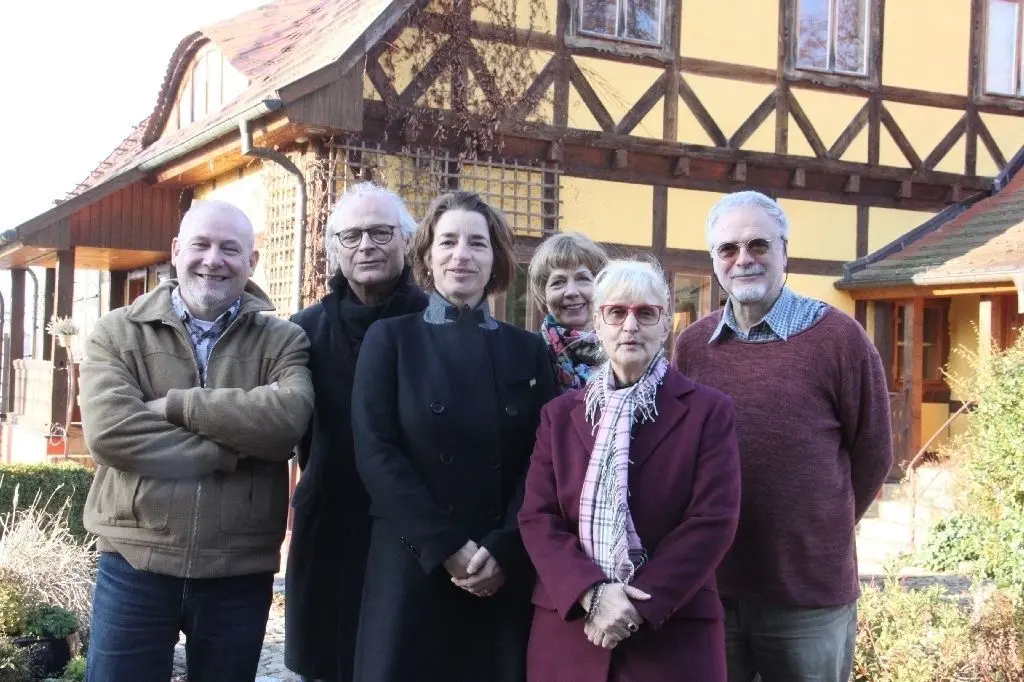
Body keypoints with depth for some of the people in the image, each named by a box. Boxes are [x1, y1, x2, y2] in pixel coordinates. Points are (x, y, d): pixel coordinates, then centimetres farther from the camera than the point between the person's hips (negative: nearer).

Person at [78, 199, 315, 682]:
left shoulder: (282, 341, 4)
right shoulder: (118, 333, 3)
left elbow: (288, 417, -16)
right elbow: (108, 430, -13)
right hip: (135, 567, -1)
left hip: (240, 574, 1)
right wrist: (231, 450, -16)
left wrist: (175, 405, -14)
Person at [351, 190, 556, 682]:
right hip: (412, 567, -2)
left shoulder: (528, 350, 9)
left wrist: (502, 549, -12)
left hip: (507, 574, 2)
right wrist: (448, 548, -13)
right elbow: (375, 453, -6)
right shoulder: (391, 339, 3)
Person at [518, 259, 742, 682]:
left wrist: (639, 606, -14)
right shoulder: (559, 414, 10)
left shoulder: (708, 410, 1)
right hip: (569, 628, 3)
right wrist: (590, 592, -15)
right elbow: (537, 517, 2)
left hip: (672, 634, -2)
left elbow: (713, 522, -7)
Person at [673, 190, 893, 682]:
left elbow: (871, 453, 2)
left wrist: (822, 532, 9)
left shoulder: (837, 335, -6)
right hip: (710, 588, 3)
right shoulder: (691, 345, 4)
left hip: (812, 593, -3)